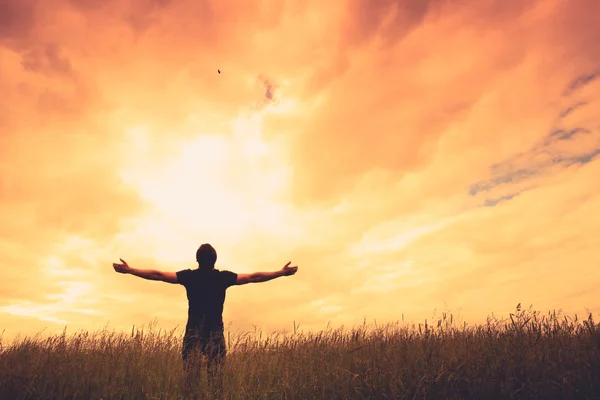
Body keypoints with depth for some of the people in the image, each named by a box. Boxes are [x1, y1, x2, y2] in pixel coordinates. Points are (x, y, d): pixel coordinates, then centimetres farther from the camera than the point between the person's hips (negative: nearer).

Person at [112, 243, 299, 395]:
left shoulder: (189, 276, -1)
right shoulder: (224, 277, -2)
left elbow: (157, 275, 1)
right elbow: (253, 277, 1)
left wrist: (129, 270, 11)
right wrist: (281, 272, 8)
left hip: (193, 331, 1)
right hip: (216, 332, 0)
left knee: (189, 373, 3)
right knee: (216, 375, 3)